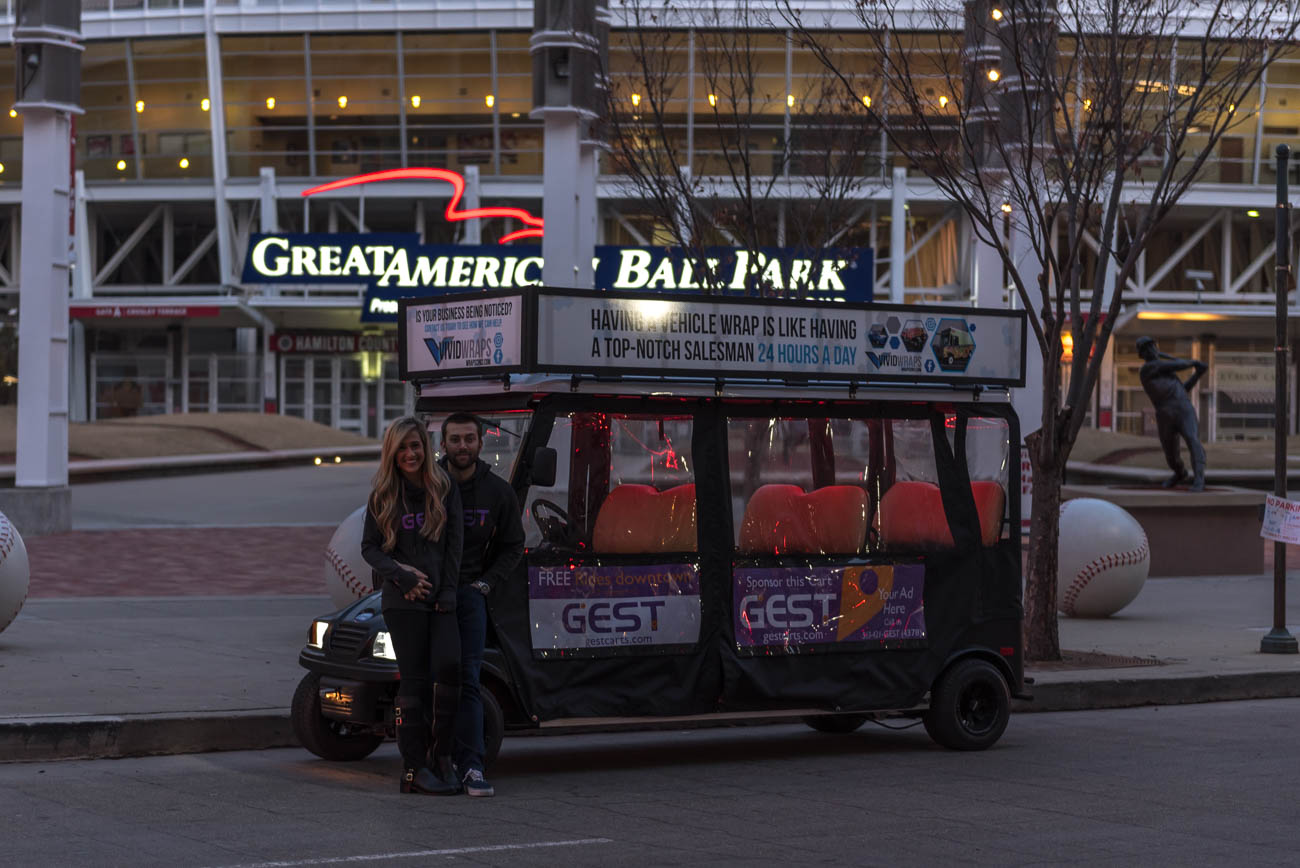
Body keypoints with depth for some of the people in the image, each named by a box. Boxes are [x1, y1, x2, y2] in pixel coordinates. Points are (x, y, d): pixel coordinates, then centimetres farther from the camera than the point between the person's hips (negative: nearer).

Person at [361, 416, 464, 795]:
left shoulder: (445, 489, 8)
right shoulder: (382, 496, 5)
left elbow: (454, 545, 6)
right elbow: (369, 548, 5)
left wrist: (447, 593, -3)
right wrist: (402, 575, -10)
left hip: (442, 597, 1)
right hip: (403, 601, -1)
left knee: (448, 667, -15)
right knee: (414, 678, -3)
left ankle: (442, 755, -2)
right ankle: (414, 766, 1)